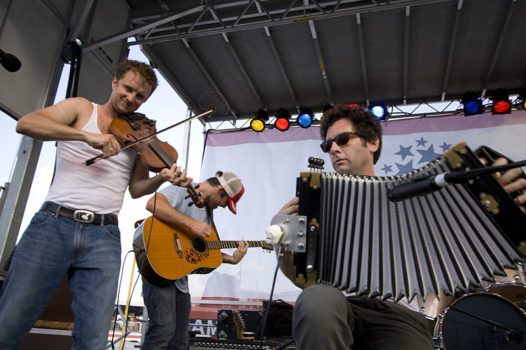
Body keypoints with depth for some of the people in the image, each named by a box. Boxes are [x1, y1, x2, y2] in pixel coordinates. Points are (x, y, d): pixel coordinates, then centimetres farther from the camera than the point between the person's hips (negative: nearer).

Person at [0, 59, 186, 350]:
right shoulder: (82, 109, 12)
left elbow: (135, 188, 14)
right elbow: (25, 123, -4)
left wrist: (161, 178, -7)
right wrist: (87, 135, -17)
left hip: (104, 237, 2)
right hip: (54, 222, -1)